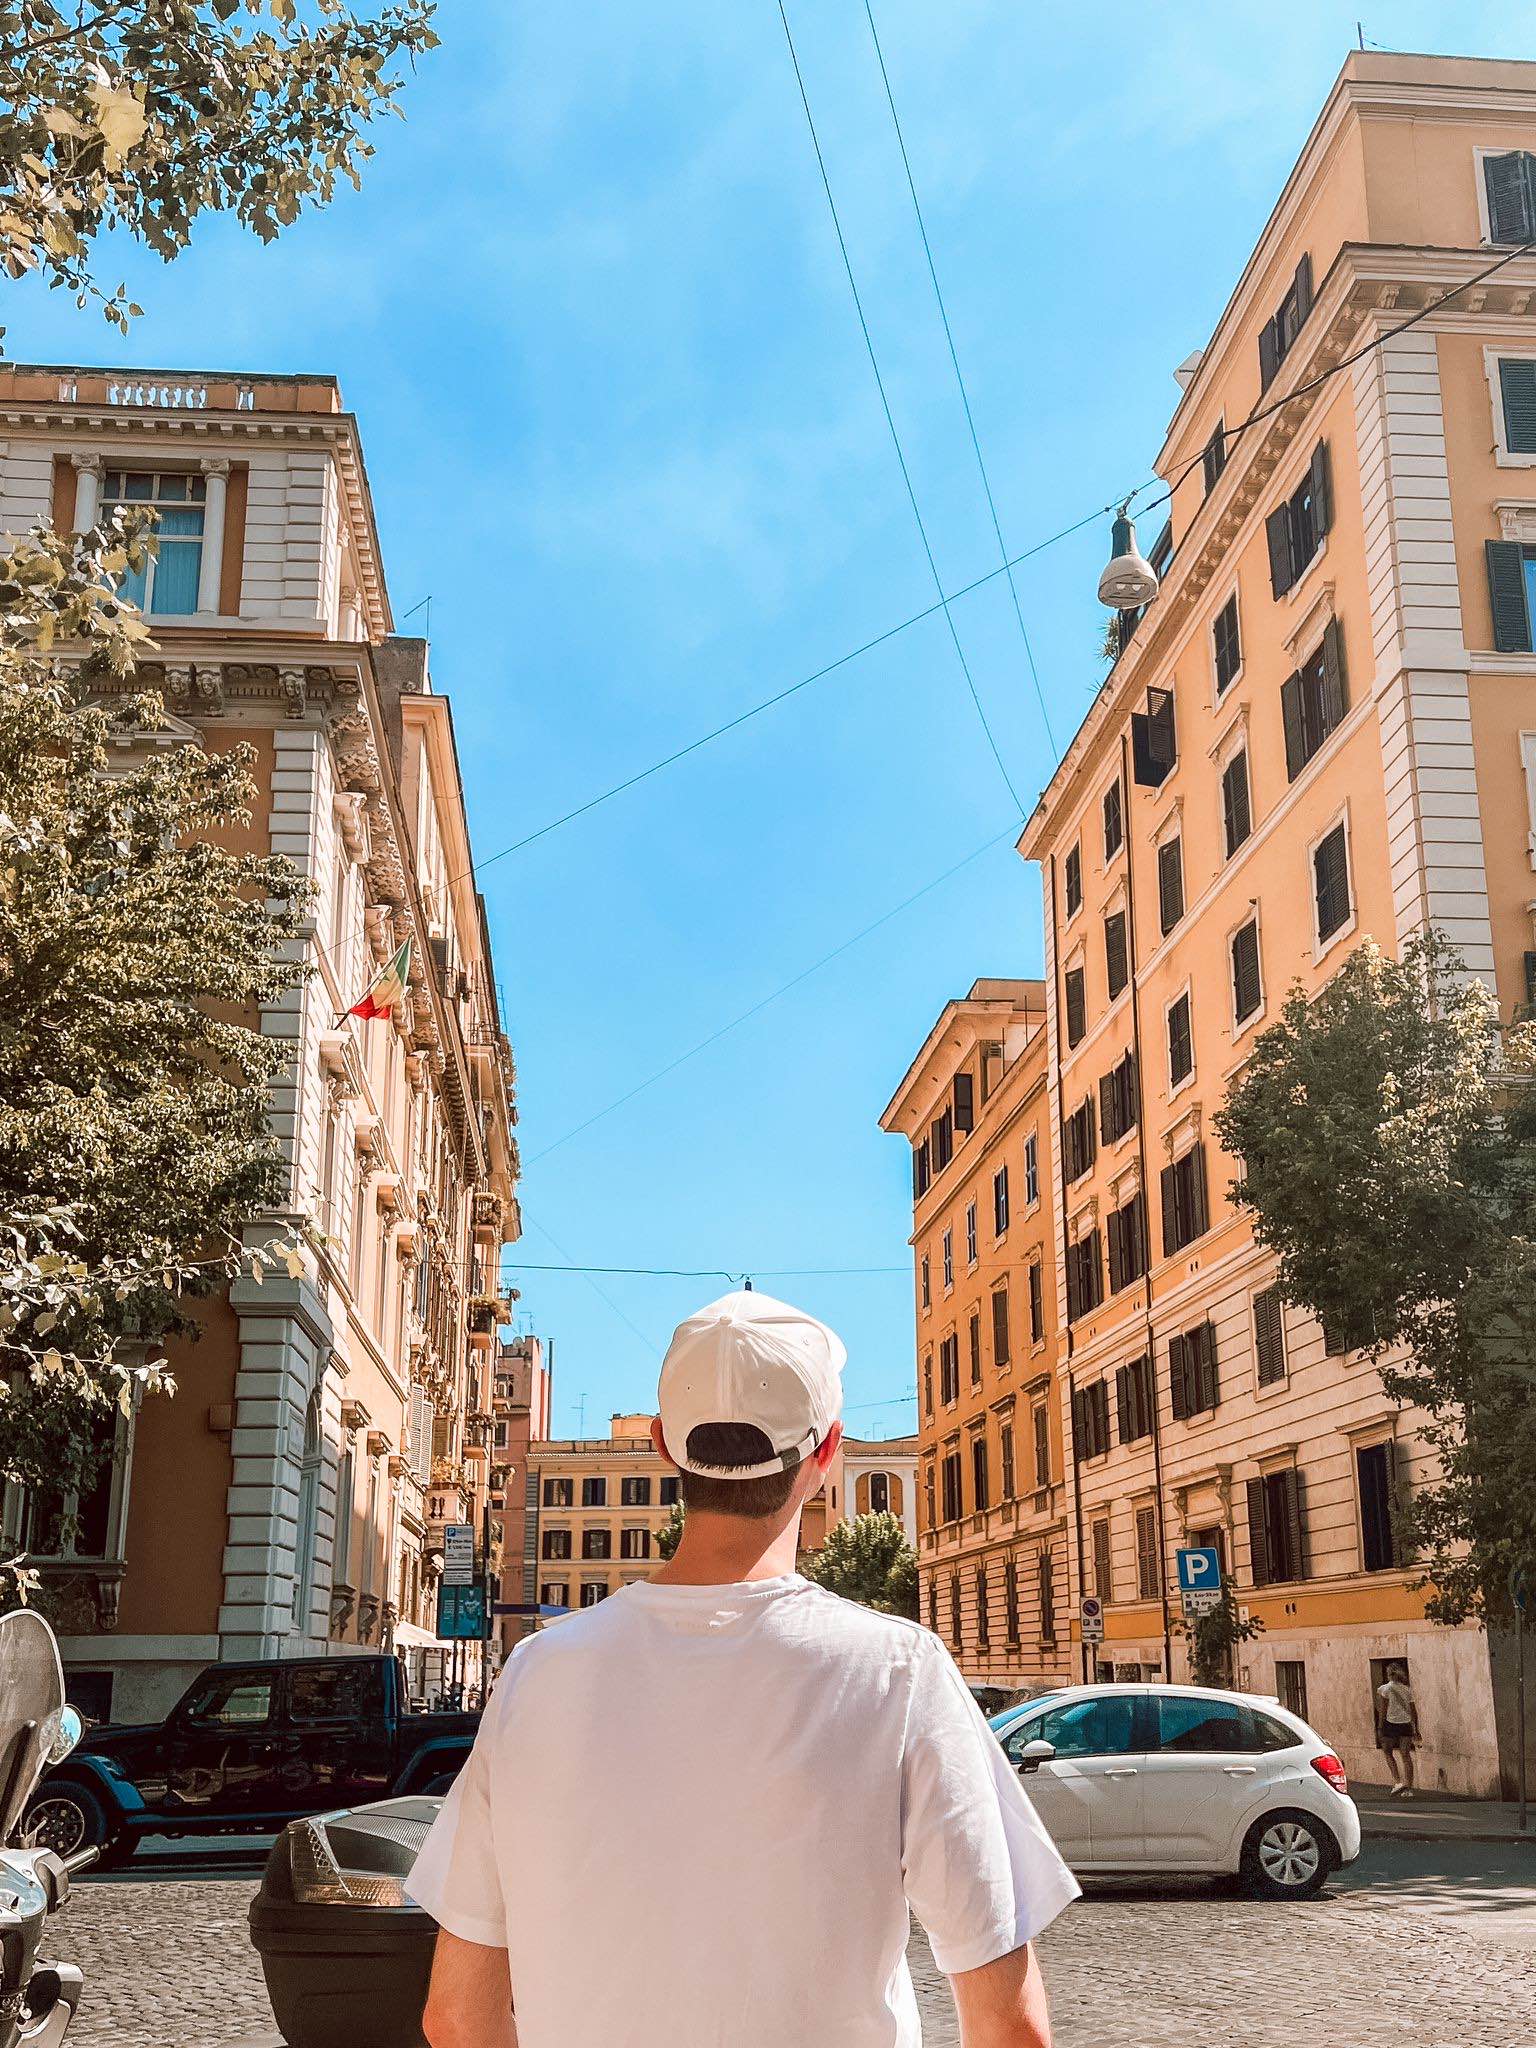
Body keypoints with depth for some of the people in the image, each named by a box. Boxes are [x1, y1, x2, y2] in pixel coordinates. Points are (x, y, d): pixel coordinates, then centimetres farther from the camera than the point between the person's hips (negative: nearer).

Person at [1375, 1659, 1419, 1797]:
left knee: (1389, 1753, 11)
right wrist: (1416, 1729, 15)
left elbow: (1382, 1710, -9)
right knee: (1406, 1755, 6)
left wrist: (1380, 1728, -5)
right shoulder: (1407, 1689, 8)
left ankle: (1397, 1782, -5)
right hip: (1406, 1724, 4)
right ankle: (1408, 1788, 5)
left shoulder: (1383, 1689, -5)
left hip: (1390, 1724, -4)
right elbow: (1413, 1711, 9)